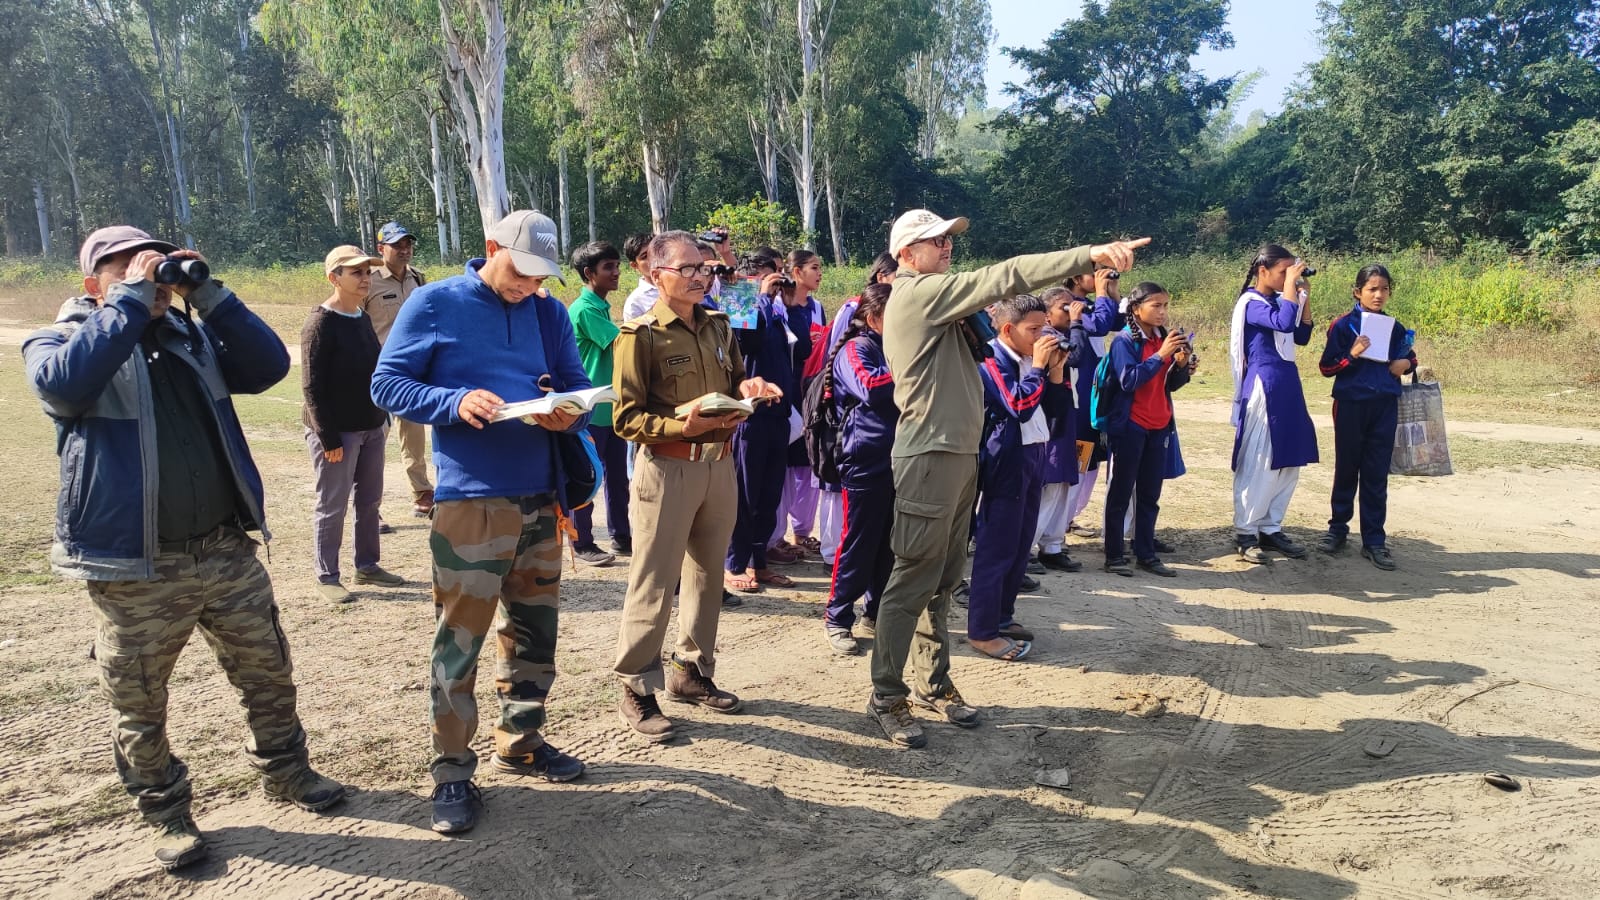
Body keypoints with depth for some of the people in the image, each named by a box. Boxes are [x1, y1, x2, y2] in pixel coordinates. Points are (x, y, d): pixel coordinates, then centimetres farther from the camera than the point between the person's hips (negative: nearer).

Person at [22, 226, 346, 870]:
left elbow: (269, 366, -3)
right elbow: (64, 383, -25)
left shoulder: (193, 337, 12)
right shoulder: (58, 343, -1)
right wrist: (131, 300, -21)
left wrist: (206, 294, -7)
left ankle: (284, 771, 35)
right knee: (139, 703, 9)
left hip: (226, 549, 4)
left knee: (268, 673, 15)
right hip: (135, 568, -4)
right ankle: (165, 811, 29)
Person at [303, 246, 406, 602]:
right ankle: (326, 577, 12)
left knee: (370, 501, 14)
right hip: (337, 431, -8)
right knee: (332, 507, 1)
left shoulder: (363, 318, 9)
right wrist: (328, 438, -19)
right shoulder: (321, 323, -15)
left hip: (371, 428, 8)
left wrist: (383, 419, 14)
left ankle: (367, 566, 26)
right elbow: (312, 387, -17)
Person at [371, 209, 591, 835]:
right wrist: (456, 402, -21)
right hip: (470, 498, -5)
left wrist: (571, 413, -12)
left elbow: (577, 384, 12)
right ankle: (452, 772, 12)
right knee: (460, 637, -3)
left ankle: (520, 742, 32)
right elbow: (386, 383, -4)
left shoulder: (549, 313, 10)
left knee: (534, 628, 15)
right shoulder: (434, 303, -3)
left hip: (540, 496, 5)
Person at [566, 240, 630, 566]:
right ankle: (582, 544, 12)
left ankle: (621, 535, 24)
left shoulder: (602, 306, 13)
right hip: (592, 408, -8)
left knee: (618, 475, 14)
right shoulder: (584, 309, -15)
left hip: (612, 406, 9)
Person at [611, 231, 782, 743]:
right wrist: (683, 426, -25)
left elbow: (735, 384, 20)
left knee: (708, 575, 15)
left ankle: (692, 672, 31)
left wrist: (746, 390, -3)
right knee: (653, 583, -1)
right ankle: (637, 691, 12)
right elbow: (626, 417, -12)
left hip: (719, 465, 7)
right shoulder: (640, 335, -10)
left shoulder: (718, 326, 10)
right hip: (667, 468, -7)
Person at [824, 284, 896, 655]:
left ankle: (876, 614, 24)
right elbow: (871, 387, -25)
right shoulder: (855, 349, -6)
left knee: (890, 543, 11)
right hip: (866, 461, -7)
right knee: (858, 542, -2)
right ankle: (836, 619, 10)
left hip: (899, 459, 7)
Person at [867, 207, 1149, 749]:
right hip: (930, 456, -10)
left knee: (943, 580, 15)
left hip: (957, 455, 10)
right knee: (913, 582, -3)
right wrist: (1091, 254, -23)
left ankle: (934, 685, 26)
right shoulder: (919, 293, -13)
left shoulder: (932, 298, 20)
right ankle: (887, 698, 7)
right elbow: (1004, 278, -21)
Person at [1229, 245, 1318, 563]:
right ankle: (1244, 533, 4)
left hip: (1287, 386, 9)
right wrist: (1291, 284, -16)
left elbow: (1301, 336, 17)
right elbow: (1285, 323, -27)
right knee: (1258, 464, -5)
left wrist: (1305, 295, 10)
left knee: (1289, 461, 10)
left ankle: (1270, 528, 19)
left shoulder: (1278, 300, 14)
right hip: (1263, 387, -9)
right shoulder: (1251, 303, -11)